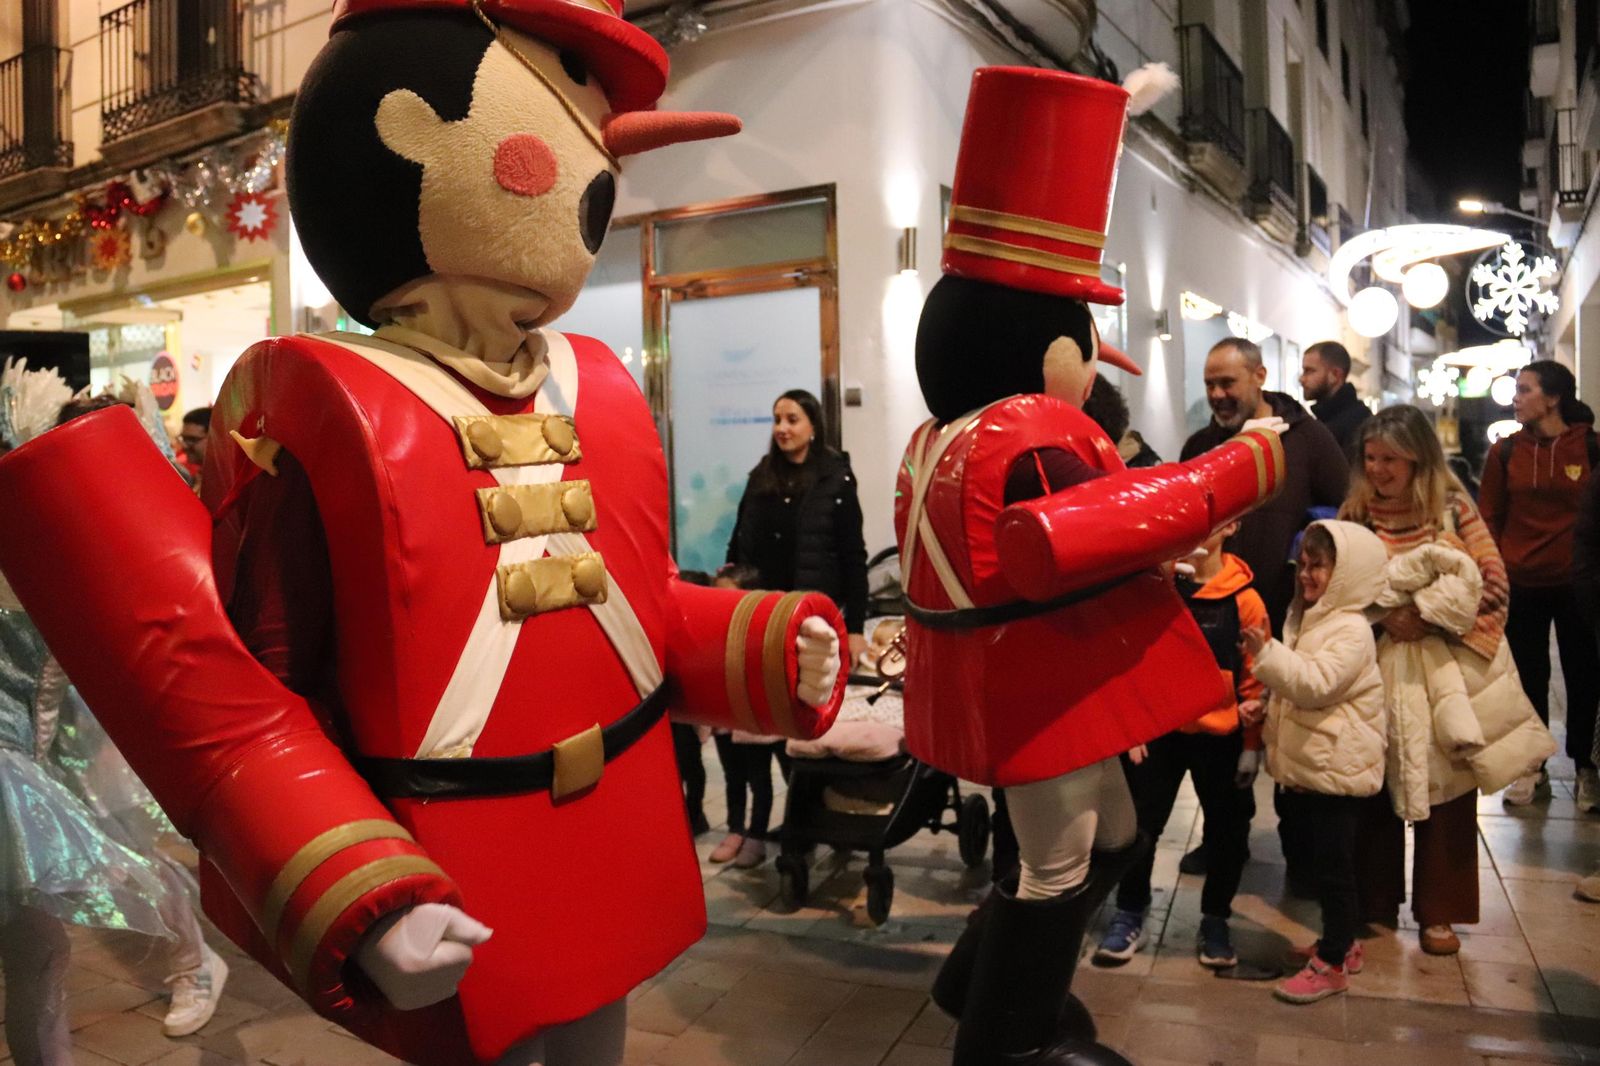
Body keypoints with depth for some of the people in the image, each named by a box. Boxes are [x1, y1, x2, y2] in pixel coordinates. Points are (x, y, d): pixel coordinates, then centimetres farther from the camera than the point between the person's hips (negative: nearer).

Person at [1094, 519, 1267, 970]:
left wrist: (1252, 743, -2)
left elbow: (1255, 677, -4)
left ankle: (1215, 920, 31)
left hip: (1220, 736, 0)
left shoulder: (1244, 598, -9)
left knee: (1227, 830, 11)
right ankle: (1129, 915, 23)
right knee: (1140, 822, 6)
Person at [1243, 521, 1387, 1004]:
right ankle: (1340, 943, 32)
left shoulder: (1351, 630, -17)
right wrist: (1274, 742, 24)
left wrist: (1267, 653, -33)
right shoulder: (1306, 618, 11)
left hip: (1337, 767, -9)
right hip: (1308, 764, 9)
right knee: (1322, 859, 18)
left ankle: (1332, 963, 9)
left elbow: (1316, 684, -29)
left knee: (1334, 864, -1)